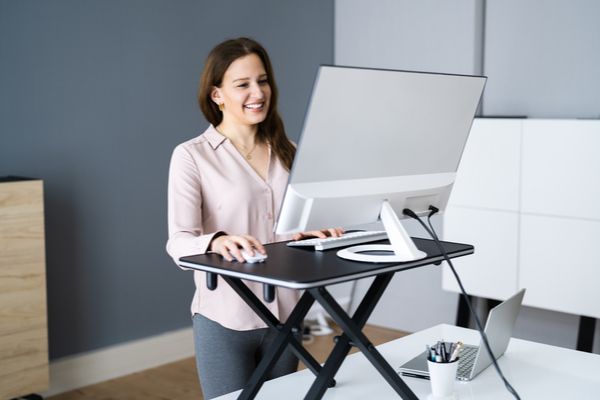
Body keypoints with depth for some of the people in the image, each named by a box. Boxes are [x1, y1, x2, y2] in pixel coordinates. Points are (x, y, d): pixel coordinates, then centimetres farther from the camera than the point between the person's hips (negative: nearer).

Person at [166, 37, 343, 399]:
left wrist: (312, 232, -8)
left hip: (284, 314, 5)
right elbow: (179, 243, -14)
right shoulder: (192, 156, -8)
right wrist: (217, 242, -35)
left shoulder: (286, 151, 10)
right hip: (226, 319, -5)